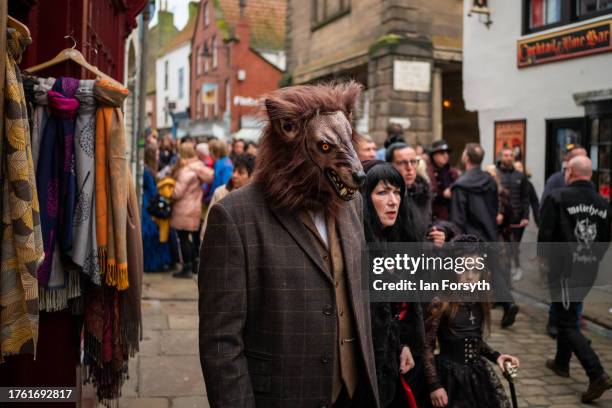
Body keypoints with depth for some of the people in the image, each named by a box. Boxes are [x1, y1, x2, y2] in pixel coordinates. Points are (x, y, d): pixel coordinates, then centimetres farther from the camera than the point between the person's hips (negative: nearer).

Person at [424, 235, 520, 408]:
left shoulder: (480, 302, 2)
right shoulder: (440, 303, -16)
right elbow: (427, 346, -12)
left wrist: (496, 356, 0)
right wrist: (434, 385, -14)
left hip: (478, 373, 6)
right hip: (452, 376, -6)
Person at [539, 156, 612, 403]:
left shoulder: (557, 198, -14)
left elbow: (545, 234, -15)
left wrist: (544, 258, 3)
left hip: (563, 269, -6)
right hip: (589, 271, 6)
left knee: (568, 323, -1)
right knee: (568, 315, 23)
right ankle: (561, 363, 36)